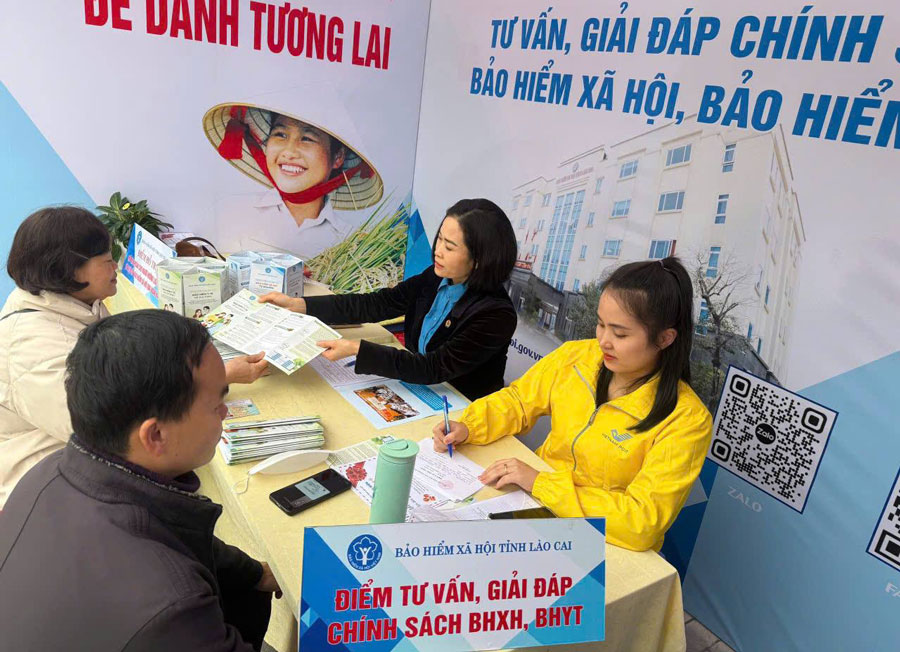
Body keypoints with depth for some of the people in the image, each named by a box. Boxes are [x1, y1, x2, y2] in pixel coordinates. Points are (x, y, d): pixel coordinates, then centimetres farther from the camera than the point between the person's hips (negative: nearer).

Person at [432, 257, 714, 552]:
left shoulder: (686, 421, -19)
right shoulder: (575, 356, -5)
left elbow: (642, 523, -24)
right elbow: (517, 401, 9)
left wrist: (540, 483, -25)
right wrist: (467, 428, -9)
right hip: (535, 502, 5)